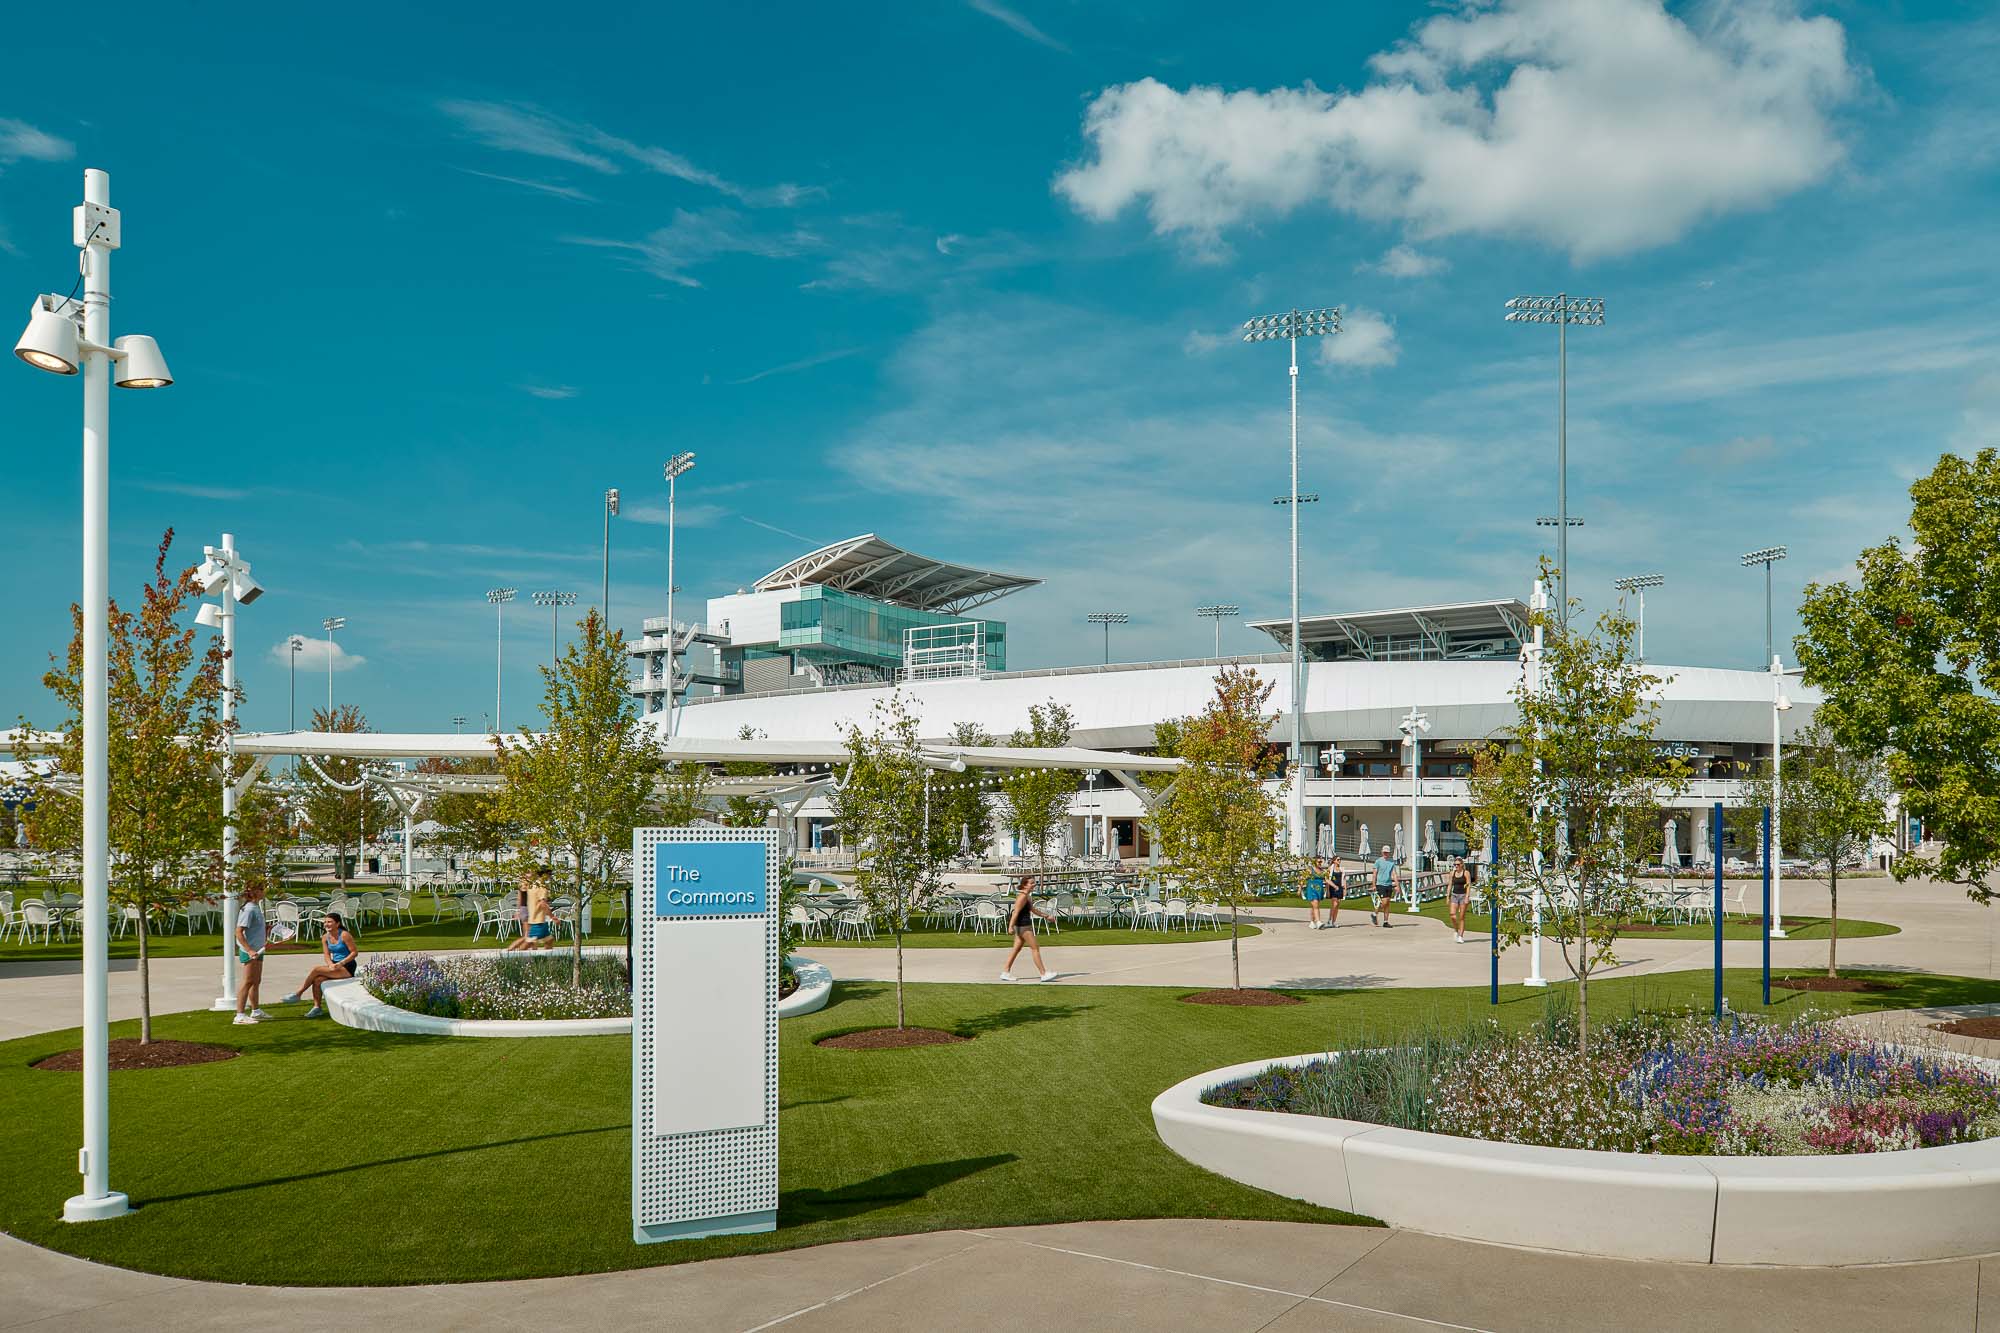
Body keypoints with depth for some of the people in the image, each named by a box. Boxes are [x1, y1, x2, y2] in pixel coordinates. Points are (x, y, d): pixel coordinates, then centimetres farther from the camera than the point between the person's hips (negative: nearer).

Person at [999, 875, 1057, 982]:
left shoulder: (1028, 896, 14)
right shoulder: (1022, 897, -17)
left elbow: (1033, 909, 27)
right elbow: (1016, 912, -23)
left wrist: (1046, 916, 29)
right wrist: (1011, 926, -27)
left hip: (1025, 925, 10)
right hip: (1023, 926, -10)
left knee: (1017, 949, 12)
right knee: (1035, 948, -6)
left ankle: (1005, 972, 16)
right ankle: (1044, 974, -2)